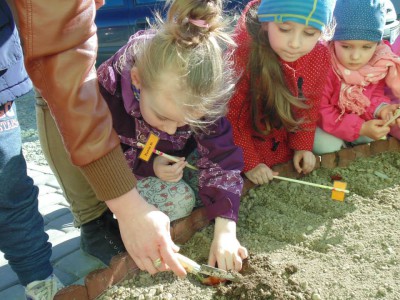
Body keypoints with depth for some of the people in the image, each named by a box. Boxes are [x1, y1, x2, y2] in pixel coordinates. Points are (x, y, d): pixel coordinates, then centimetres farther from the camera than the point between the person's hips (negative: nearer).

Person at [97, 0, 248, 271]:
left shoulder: (202, 96, -32)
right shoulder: (107, 89, -38)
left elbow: (221, 157, -31)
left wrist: (225, 231, -39)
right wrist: (148, 166, -35)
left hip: (180, 158, 4)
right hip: (125, 166, -3)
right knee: (179, 203, -25)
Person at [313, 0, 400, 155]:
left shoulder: (379, 63, -17)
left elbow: (375, 93, 0)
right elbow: (319, 111, -29)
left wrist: (380, 108, -27)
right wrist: (360, 128, -35)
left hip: (361, 119, 5)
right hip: (324, 124, -4)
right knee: (327, 146, -28)